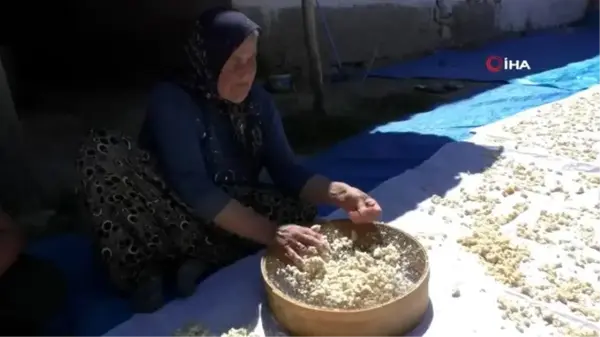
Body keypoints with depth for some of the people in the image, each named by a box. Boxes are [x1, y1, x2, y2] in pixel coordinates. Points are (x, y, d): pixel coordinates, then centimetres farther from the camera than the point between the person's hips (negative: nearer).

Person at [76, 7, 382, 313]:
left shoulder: (257, 100, -3)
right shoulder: (172, 100, -19)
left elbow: (286, 170, -7)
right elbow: (193, 188, -30)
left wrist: (340, 193, -27)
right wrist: (270, 233, -40)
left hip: (231, 215, 4)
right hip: (171, 218, -3)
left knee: (300, 209, -21)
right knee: (105, 152, -28)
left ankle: (201, 262, -23)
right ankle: (146, 265, -23)